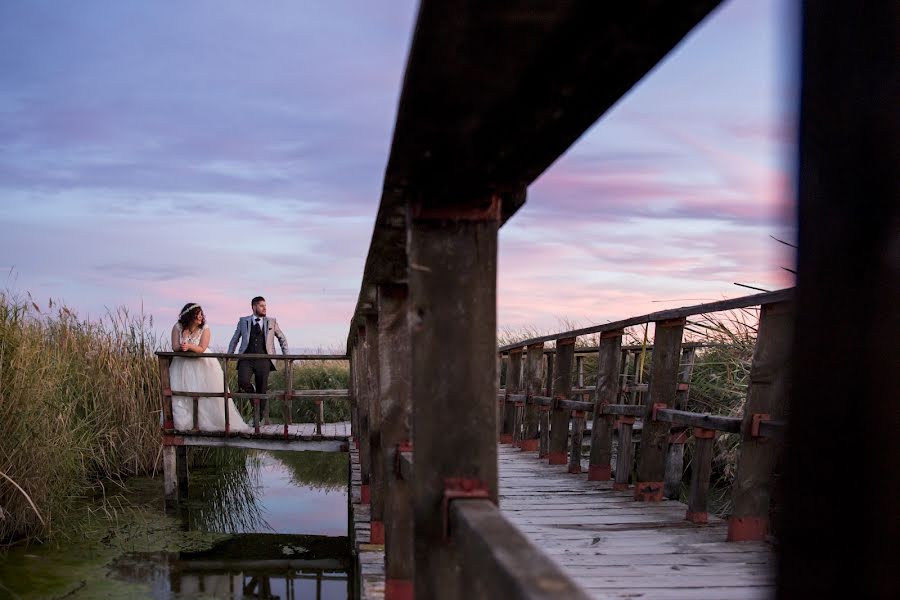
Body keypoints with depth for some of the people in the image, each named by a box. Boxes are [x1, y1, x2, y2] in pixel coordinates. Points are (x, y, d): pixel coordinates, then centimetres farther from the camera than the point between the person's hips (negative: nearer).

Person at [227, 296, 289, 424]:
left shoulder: (271, 322, 12)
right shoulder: (243, 321, 12)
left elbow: (282, 339, 20)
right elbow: (234, 339, 20)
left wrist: (286, 355, 11)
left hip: (263, 359, 0)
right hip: (246, 359, 0)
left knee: (262, 389, 0)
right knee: (242, 382, -24)